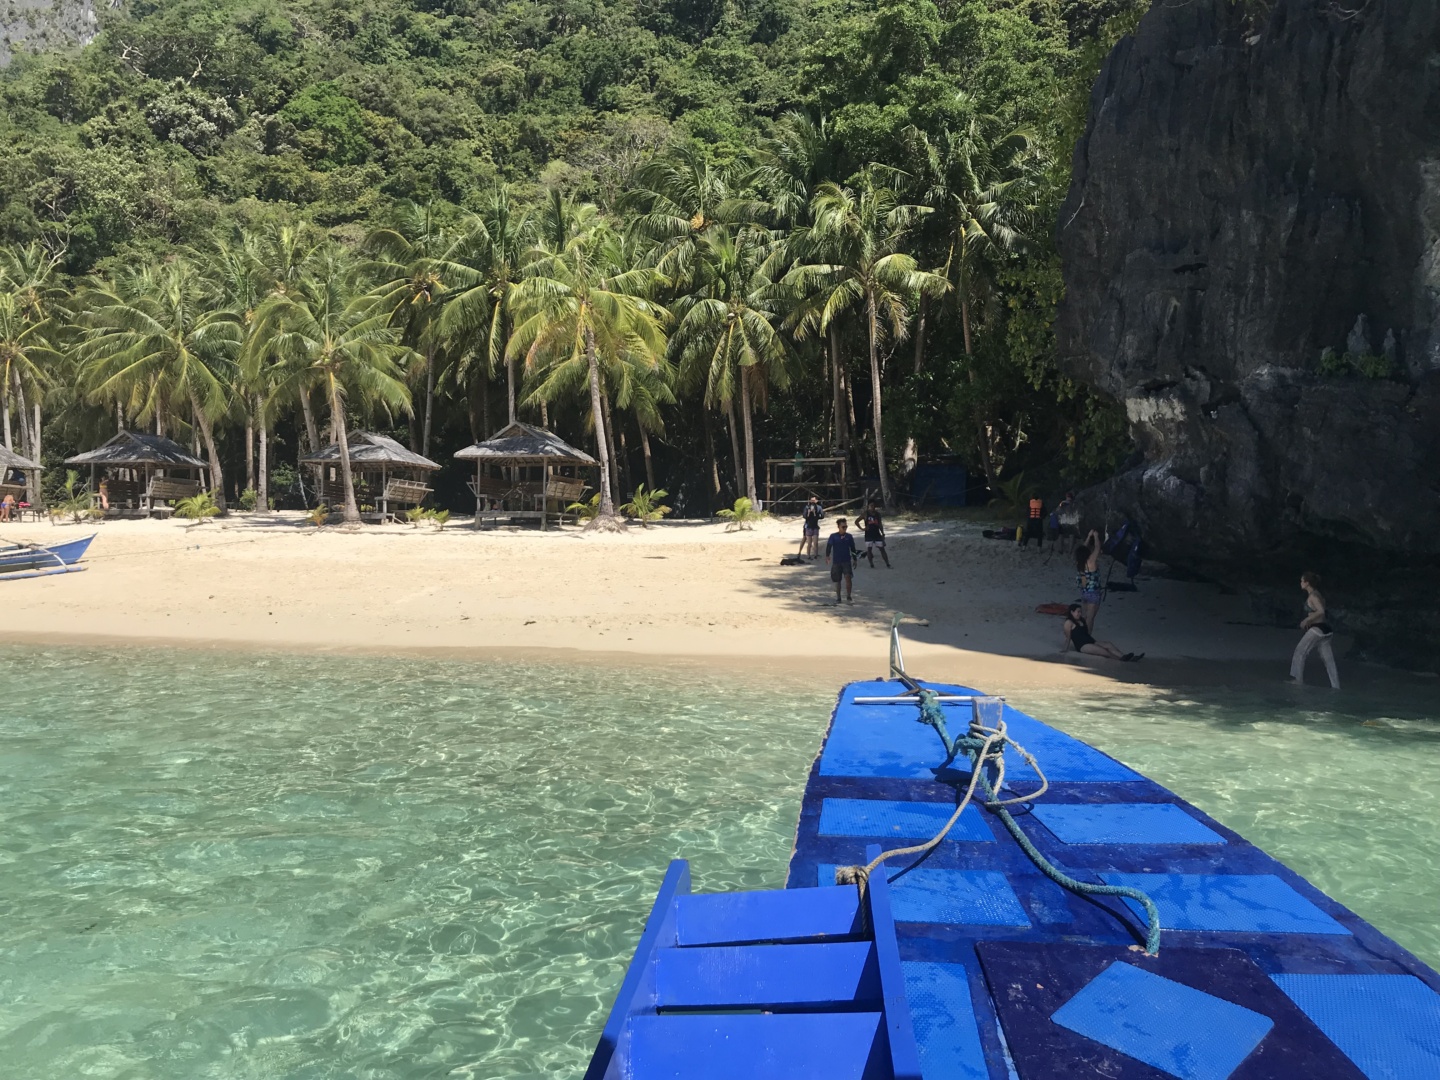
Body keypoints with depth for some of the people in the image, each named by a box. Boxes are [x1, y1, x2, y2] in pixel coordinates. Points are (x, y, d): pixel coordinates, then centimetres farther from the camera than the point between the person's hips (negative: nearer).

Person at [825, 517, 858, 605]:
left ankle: (849, 597, -6)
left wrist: (854, 560, 12)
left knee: (848, 578, -16)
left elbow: (853, 549, 10)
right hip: (836, 561, 0)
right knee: (837, 580, 8)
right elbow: (829, 546, -13)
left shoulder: (849, 536, 1)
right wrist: (827, 556, -29)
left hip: (847, 561, 0)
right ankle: (838, 597, 21)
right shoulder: (833, 536, -4)